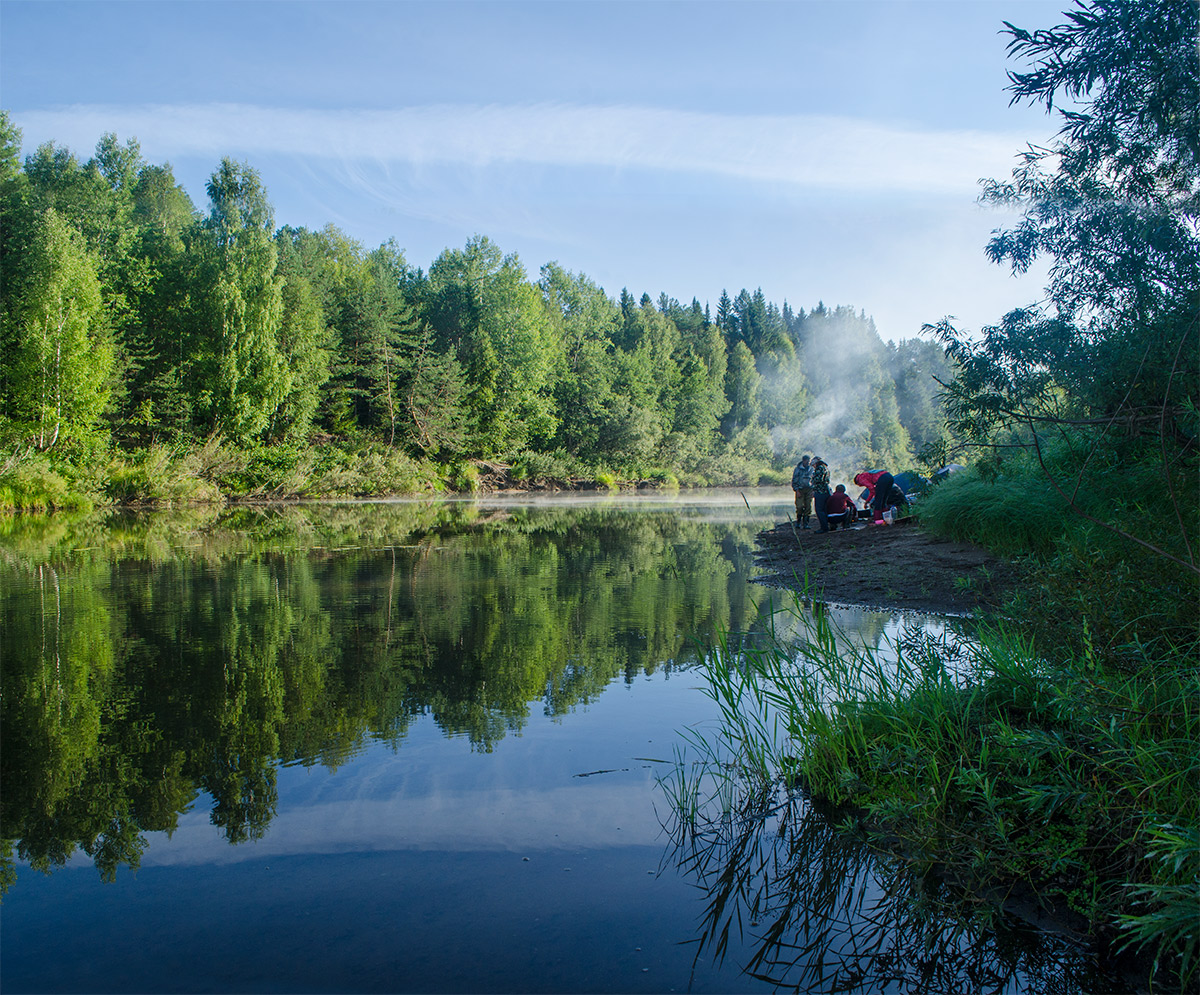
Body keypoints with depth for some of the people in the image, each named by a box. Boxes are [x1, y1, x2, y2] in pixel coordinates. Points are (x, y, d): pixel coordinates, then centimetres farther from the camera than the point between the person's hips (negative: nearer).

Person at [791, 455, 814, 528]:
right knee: (799, 506, -11)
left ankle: (805, 523, 4)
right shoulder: (798, 469, 0)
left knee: (808, 507, -2)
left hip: (809, 490, 4)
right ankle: (798, 522, 4)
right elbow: (794, 481, 0)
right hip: (800, 490, -3)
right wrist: (797, 491, -9)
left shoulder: (811, 469, 12)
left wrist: (813, 490, 12)